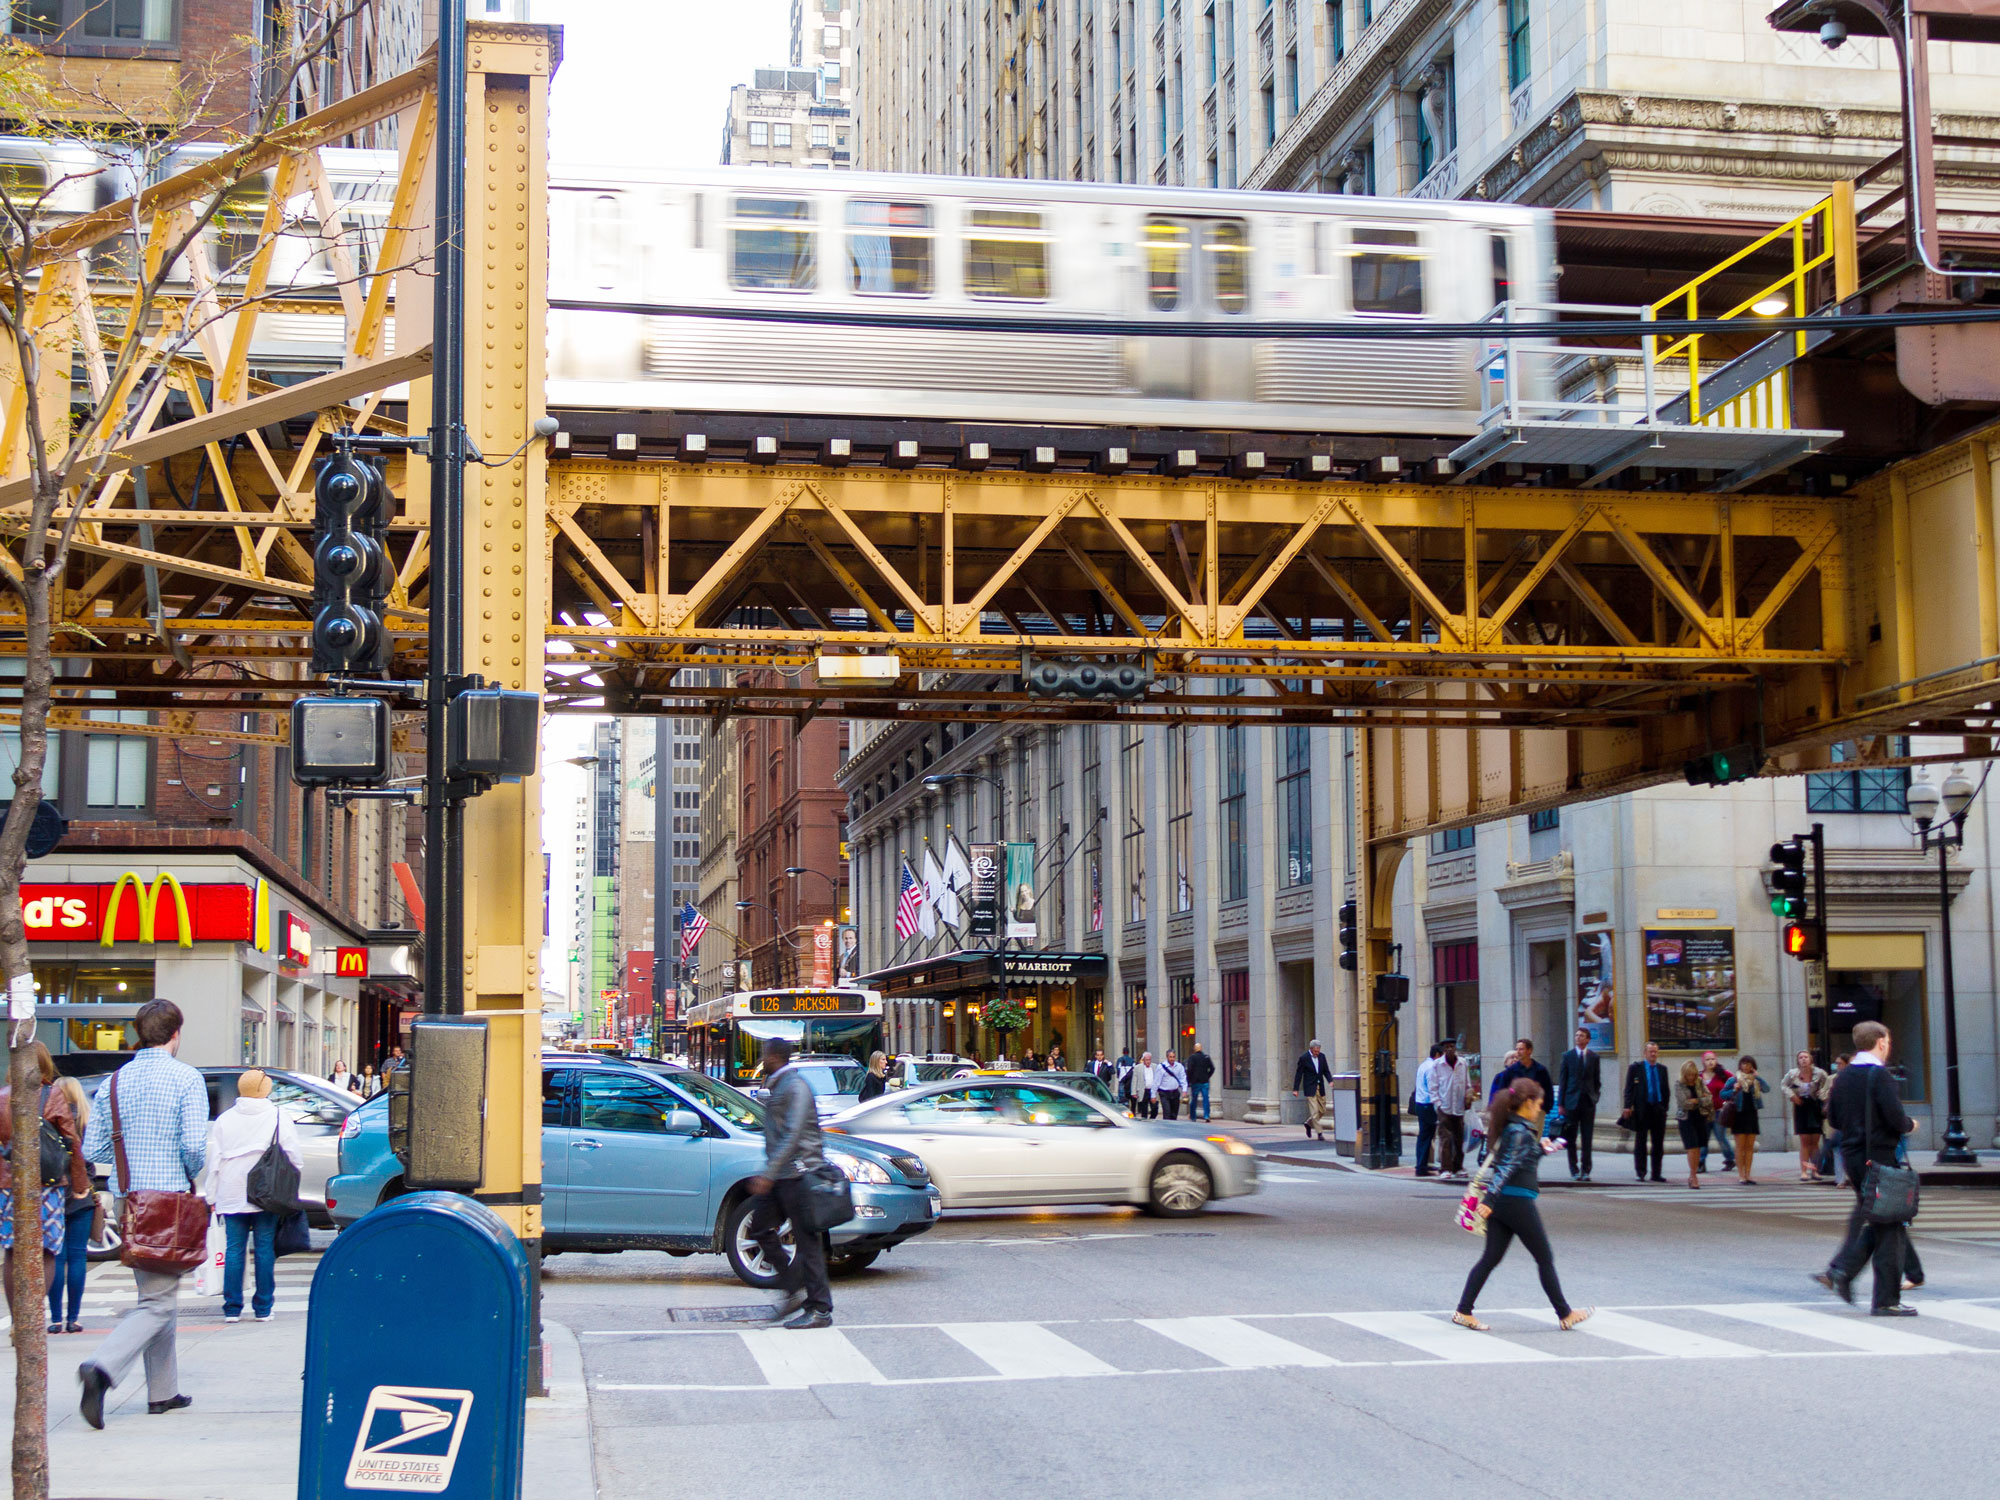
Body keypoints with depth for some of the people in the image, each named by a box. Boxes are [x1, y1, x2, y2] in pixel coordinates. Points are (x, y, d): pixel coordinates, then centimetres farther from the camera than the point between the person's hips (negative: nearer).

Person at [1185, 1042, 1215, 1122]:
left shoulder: (1192, 1057, -6)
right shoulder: (1206, 1057, 4)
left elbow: (1189, 1069, -12)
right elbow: (1212, 1068, 4)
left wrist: (1189, 1080, -1)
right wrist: (1208, 1077, 13)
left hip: (1195, 1082, -2)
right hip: (1205, 1082, 2)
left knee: (1194, 1099, 8)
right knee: (1205, 1098, 1)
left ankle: (1192, 1116, 14)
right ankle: (1206, 1115, -11)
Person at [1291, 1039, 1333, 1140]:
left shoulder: (1322, 1056, 4)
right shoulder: (1304, 1058, -10)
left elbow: (1326, 1071, 10)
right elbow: (1298, 1074, -7)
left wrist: (1330, 1081, -9)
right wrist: (1295, 1089, -7)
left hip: (1320, 1088, 6)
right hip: (1310, 1088, -6)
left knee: (1322, 1111, 10)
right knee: (1314, 1111, -8)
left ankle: (1309, 1124, 31)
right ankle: (1319, 1133, -4)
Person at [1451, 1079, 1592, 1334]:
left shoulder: (1508, 1128, 12)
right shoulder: (1521, 1132, -15)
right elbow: (1507, 1167, -22)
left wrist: (1539, 1147, 37)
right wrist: (1490, 1200, -28)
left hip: (1501, 1202, 8)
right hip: (1519, 1202, -8)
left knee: (1490, 1258, 7)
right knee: (1545, 1258, 5)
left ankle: (1463, 1312, 2)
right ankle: (1565, 1314, 16)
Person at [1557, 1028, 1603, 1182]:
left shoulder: (1595, 1057, 6)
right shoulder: (1567, 1056, 4)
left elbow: (1597, 1080, 10)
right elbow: (1563, 1080, 3)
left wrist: (1595, 1098, 0)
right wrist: (1561, 1103, -1)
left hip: (1588, 1101, 0)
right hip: (1572, 1101, 0)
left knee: (1587, 1139, 1)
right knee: (1571, 1139, 2)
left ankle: (1585, 1171, 5)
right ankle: (1574, 1170, 10)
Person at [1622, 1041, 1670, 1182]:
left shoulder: (1662, 1069, 11)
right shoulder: (1635, 1068, 0)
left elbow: (1665, 1090, 14)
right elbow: (1629, 1089, -3)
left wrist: (1664, 1108, 6)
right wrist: (1628, 1106, -12)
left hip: (1658, 1109, 3)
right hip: (1642, 1109, -3)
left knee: (1658, 1143, 5)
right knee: (1640, 1143, 1)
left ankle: (1656, 1174, 11)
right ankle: (1640, 1173, 6)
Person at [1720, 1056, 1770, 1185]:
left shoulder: (1755, 1080, 8)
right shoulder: (1734, 1080, 0)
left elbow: (1767, 1089, -7)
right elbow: (1722, 1094, -1)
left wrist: (1757, 1077, -15)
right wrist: (1734, 1090, -17)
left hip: (1752, 1115, 3)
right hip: (1739, 1115, -3)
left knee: (1750, 1146, 5)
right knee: (1740, 1146, -2)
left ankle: (1747, 1174, 10)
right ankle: (1740, 1174, 1)